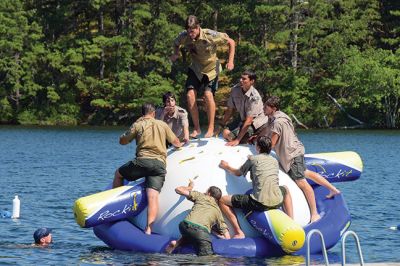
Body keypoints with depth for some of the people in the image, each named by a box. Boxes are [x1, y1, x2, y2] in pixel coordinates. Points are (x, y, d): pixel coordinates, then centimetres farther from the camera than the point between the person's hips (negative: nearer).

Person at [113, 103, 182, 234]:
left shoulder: (137, 125, 7)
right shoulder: (162, 125, 16)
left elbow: (122, 141, 15)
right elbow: (176, 143, 25)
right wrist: (179, 144, 49)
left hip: (143, 160, -2)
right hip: (160, 163, 2)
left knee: (119, 173, 24)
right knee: (153, 195, -10)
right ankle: (149, 228, -24)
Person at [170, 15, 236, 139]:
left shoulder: (211, 36, -29)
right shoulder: (184, 36, -19)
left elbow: (231, 42, -14)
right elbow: (176, 43, 7)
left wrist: (230, 61, -19)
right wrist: (176, 54, -13)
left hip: (211, 69, -3)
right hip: (195, 69, 3)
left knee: (208, 94, -22)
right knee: (190, 95, -12)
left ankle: (211, 128, -10)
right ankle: (196, 128, 0)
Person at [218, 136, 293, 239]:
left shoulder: (252, 159, 5)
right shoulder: (274, 161, 17)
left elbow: (238, 173, 20)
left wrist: (227, 167, 42)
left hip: (259, 203, -5)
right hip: (277, 202, 5)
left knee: (222, 201, 6)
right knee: (285, 189, 41)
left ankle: (239, 233, -5)